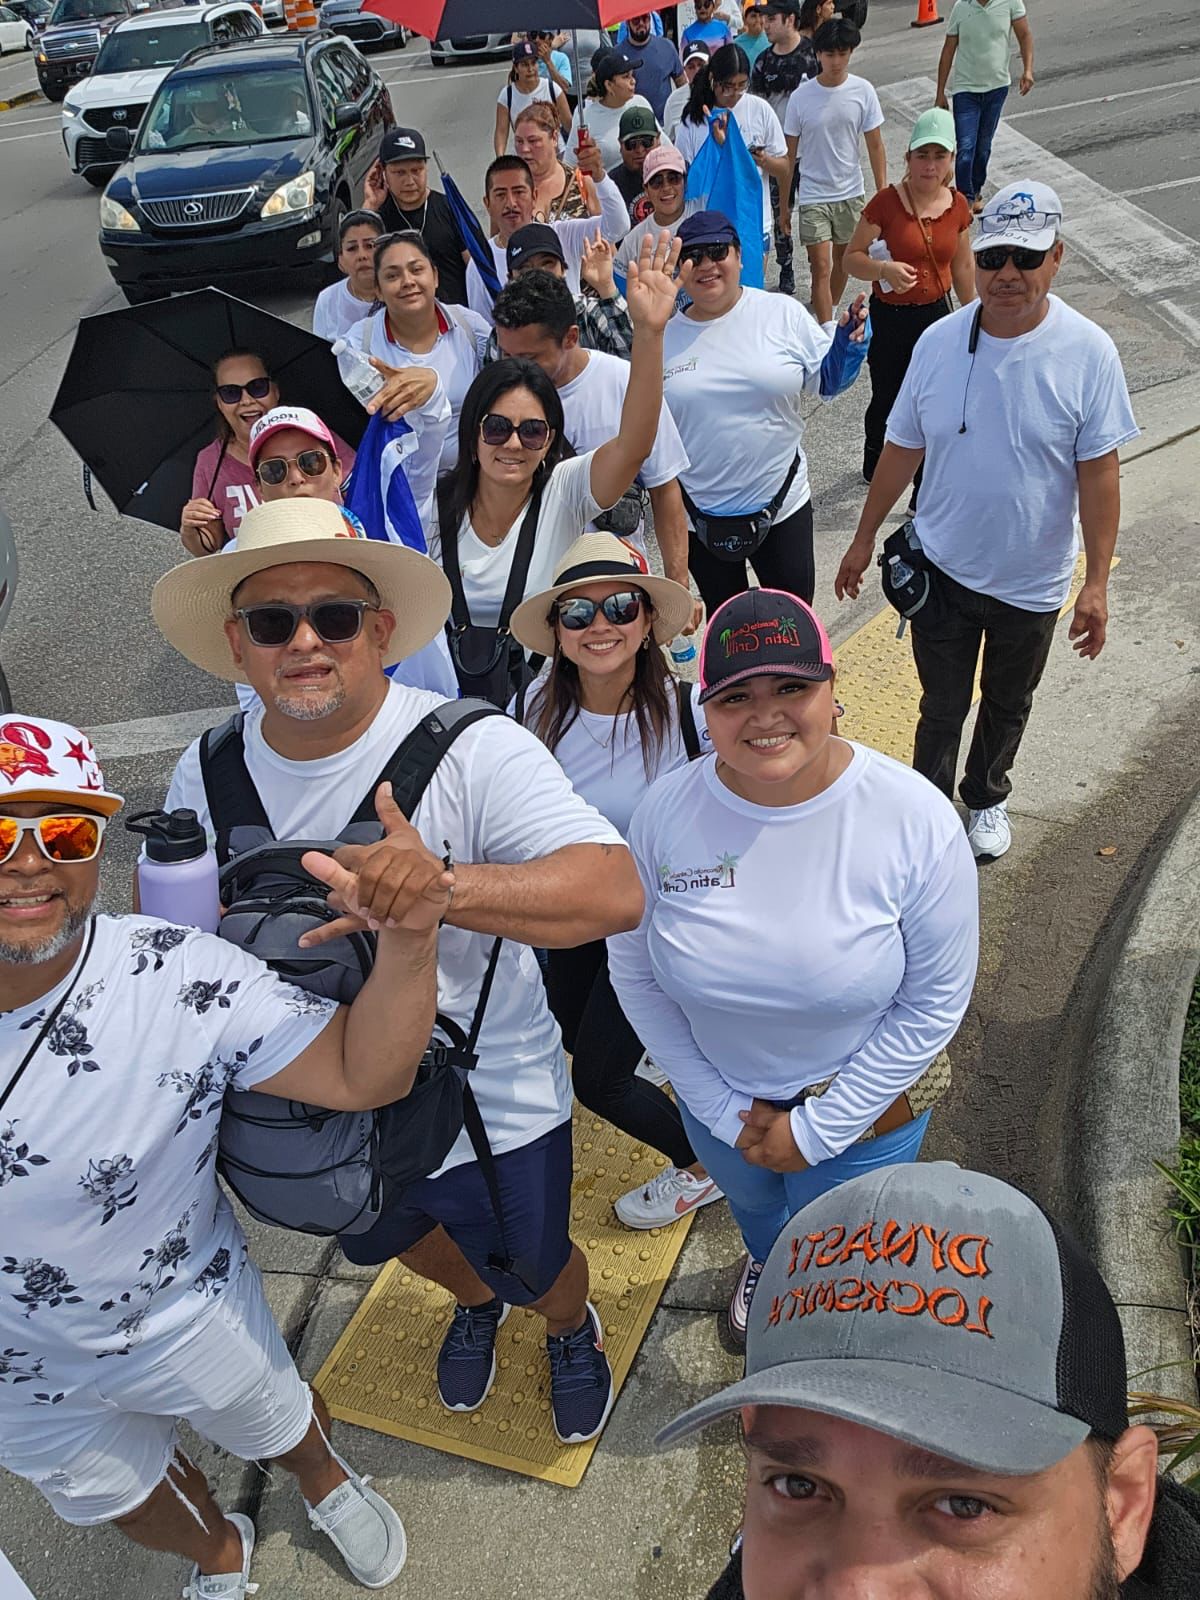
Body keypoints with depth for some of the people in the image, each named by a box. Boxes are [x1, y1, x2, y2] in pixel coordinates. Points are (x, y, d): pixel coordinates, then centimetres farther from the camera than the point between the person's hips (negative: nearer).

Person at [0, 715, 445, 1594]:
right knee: (121, 1495, 31)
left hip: (188, 1317, -2)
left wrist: (409, 937, -50)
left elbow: (360, 1075, -34)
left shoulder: (180, 979, -31)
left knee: (278, 1425, 29)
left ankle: (326, 1482, 66)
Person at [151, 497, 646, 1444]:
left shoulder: (473, 752, -27)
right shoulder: (206, 777, -10)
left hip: (495, 1109, -4)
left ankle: (572, 1330, 60)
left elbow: (615, 892, -38)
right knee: (401, 1240, 33)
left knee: (534, 1268, 21)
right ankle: (473, 1301, 69)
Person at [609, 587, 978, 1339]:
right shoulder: (665, 813, -22)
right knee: (752, 1209, 35)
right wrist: (720, 1108, -10)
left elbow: (937, 1001, -19)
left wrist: (820, 1128, -16)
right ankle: (764, 1264, 72)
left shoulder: (916, 819, -28)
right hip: (719, 1098, 3)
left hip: (862, 1103, -2)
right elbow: (635, 973, -11)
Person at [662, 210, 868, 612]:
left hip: (783, 504, -1)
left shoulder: (783, 314, -5)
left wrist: (849, 342, -18)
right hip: (699, 516, 1)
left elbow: (826, 380, -1)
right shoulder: (663, 337, -2)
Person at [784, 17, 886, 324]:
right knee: (821, 267, -6)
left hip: (851, 193, 2)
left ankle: (831, 312, 40)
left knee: (843, 259, 17)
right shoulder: (801, 96, -10)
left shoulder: (863, 91, -6)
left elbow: (875, 145, -1)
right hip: (813, 195, -2)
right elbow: (789, 153, -3)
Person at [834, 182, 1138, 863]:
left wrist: (1097, 583, -13)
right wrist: (865, 538, 7)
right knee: (942, 707, 14)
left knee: (1007, 706, 21)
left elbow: (1099, 472, -12)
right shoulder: (939, 341, -10)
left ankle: (988, 797, 47)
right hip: (942, 569, 1)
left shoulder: (1088, 352, -17)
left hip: (1033, 581, 0)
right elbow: (904, 448, 1)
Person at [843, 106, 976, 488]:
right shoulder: (887, 202, -14)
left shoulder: (957, 206, -1)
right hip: (889, 318, -3)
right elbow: (850, 259, -12)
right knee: (887, 402, 13)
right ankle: (874, 461, 43)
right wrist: (885, 269, -31)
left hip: (936, 314, 3)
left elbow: (963, 265, 12)